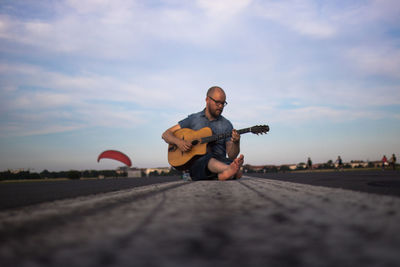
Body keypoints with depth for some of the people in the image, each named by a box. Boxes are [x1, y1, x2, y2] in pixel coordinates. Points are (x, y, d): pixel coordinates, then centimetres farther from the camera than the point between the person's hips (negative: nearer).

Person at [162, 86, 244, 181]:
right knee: (209, 157, -38)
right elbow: (166, 134, 11)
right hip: (197, 163, -2)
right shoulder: (193, 119, 12)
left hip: (220, 163, 2)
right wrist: (178, 142, -10)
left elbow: (231, 156, 5)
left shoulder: (226, 124, 13)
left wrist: (236, 143, -18)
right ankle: (231, 169, -64)